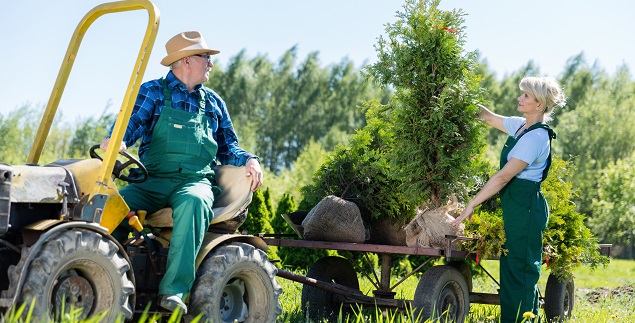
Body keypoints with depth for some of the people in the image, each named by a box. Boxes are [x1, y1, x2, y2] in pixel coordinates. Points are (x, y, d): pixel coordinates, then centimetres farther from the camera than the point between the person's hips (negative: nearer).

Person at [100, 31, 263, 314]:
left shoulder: (213, 102, 22)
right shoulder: (153, 92, 11)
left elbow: (227, 147, 25)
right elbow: (131, 122, -4)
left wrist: (249, 160, 3)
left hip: (195, 182, 1)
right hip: (153, 181, -1)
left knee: (194, 201, -37)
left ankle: (174, 291, -43)